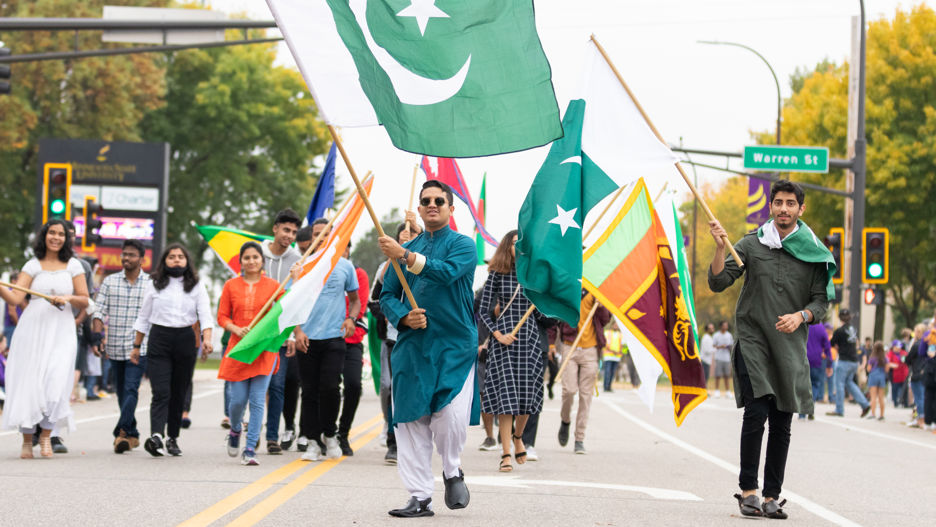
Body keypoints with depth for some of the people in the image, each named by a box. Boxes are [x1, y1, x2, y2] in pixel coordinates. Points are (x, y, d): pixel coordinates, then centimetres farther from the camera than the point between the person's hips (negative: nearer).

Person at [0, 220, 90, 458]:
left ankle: (46, 435, 2)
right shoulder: (33, 266, 6)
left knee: (56, 383, -14)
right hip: (31, 331, 0)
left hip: (61, 333, 0)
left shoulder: (73, 266, 7)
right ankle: (27, 441, 10)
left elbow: (84, 301, 8)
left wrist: (67, 298, -11)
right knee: (28, 385, -1)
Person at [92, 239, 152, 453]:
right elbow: (100, 311, 3)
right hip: (114, 347, 3)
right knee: (122, 393, 9)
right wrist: (98, 334, -12)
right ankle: (132, 435, 18)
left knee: (131, 389, -16)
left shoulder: (151, 284, 2)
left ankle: (122, 431, -23)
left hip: (139, 347, -3)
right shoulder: (110, 282, 7)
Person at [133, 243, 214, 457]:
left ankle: (172, 438, 15)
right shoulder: (154, 285, 9)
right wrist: (136, 346, 13)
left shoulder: (197, 286, 8)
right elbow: (143, 317, 14)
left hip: (185, 340, 1)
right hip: (159, 341, -1)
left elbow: (205, 315, -1)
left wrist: (206, 339, -18)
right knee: (161, 392, -14)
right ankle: (156, 436, -28)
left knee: (179, 393, 5)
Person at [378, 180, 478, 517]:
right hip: (412, 346, 4)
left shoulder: (463, 245, 2)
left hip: (455, 346, -4)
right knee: (411, 422, -1)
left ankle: (452, 471, 14)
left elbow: (447, 272, -18)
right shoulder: (405, 249, 16)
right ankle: (420, 498, 6)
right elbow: (387, 296, 14)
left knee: (452, 416, -16)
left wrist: (406, 257, -28)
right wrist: (403, 316, -8)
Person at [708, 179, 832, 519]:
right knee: (756, 412, -15)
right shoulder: (751, 245, 4)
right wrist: (720, 247, -17)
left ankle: (771, 496, 7)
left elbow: (822, 301, 7)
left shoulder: (814, 253, 7)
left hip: (791, 345, 2)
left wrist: (801, 316, -13)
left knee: (782, 423, 2)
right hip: (753, 339, -2)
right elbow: (718, 282, -2)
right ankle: (748, 489, -7)